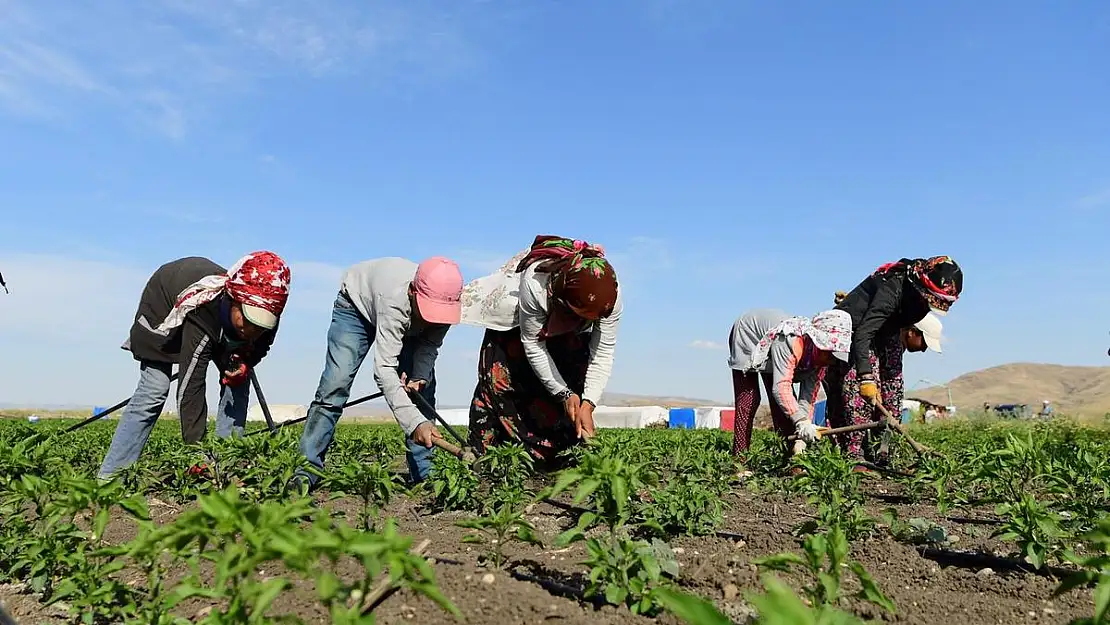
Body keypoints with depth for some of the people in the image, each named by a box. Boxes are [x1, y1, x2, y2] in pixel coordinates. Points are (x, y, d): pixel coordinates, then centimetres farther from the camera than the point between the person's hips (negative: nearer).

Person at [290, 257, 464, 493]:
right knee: (335, 386, -20)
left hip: (410, 326, 5)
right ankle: (305, 473, -13)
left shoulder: (444, 302, -32)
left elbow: (429, 345, -14)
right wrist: (415, 423, -62)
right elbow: (384, 369, -52)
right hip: (357, 304, -5)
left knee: (423, 393, -6)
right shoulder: (395, 300, -47)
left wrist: (421, 377, -35)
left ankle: (423, 476, 0)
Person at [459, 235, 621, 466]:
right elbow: (533, 345, -29)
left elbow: (603, 354, -27)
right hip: (516, 322, -2)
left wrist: (587, 405, -37)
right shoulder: (534, 285, -44)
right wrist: (564, 394, -29)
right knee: (498, 381, -12)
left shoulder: (612, 295, -36)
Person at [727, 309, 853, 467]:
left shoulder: (821, 355, -20)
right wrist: (801, 421, -59)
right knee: (748, 401, -16)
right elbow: (781, 387, -51)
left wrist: (801, 438, -28)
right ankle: (739, 459, -15)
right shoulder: (792, 342, -44)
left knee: (785, 403, -3)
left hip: (772, 352, 7)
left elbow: (808, 397, -20)